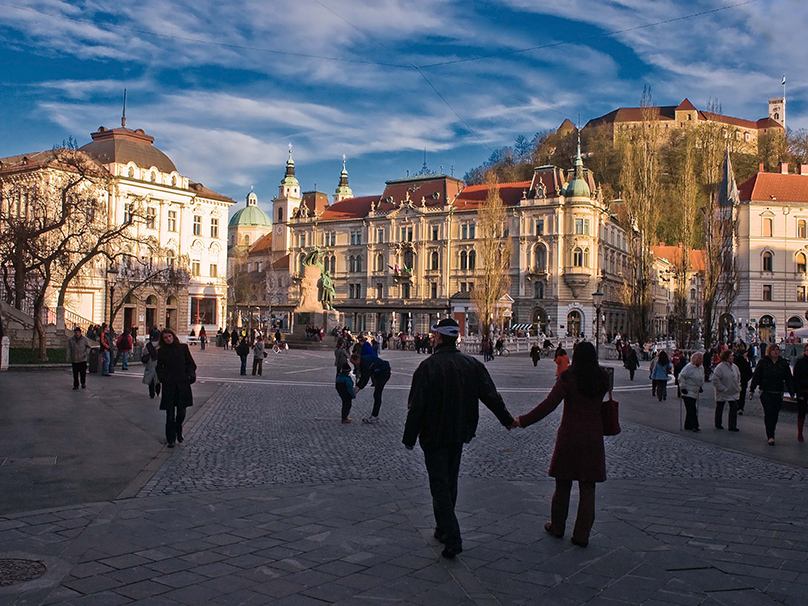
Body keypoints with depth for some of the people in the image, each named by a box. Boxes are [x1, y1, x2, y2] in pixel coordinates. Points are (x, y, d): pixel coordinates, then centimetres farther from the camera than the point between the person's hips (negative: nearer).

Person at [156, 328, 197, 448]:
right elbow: (159, 367, 14)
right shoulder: (161, 351, 7)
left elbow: (190, 363, 6)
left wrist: (190, 375, -8)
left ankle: (178, 431, 33)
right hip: (169, 385, 0)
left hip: (183, 384, 0)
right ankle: (170, 439, 9)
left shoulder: (183, 348, 4)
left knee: (181, 411, 6)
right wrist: (162, 377, -3)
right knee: (170, 413, -1)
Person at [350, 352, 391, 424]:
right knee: (376, 394, 12)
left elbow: (366, 377, -27)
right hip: (378, 374, 11)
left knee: (377, 394, -12)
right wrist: (357, 385, -6)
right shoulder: (361, 362, 1)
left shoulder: (366, 362, -29)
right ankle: (374, 415, 18)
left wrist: (359, 388, -24)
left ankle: (374, 417, -11)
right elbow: (363, 377, 5)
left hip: (384, 373, -11)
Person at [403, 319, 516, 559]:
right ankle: (444, 529, 31)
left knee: (440, 486, -1)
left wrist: (409, 437, -8)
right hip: (459, 433, 6)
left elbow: (416, 407, -17)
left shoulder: (428, 366, -16)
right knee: (450, 483, 19)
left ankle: (452, 539, -7)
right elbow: (491, 396, 5)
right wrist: (507, 420, 19)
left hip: (434, 435, -6)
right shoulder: (472, 364, 0)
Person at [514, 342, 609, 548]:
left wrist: (523, 421, -13)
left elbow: (549, 404, -17)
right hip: (594, 437, 2)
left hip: (569, 435, -2)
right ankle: (582, 535, 10)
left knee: (563, 484, 12)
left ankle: (557, 527, 25)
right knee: (587, 488, 7)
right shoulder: (602, 379, 0)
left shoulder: (568, 378, -11)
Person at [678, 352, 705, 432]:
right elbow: (681, 377, -14)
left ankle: (688, 426, 19)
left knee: (692, 410, 11)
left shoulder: (701, 368, 9)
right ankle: (694, 426, -12)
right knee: (691, 410, -11)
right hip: (688, 392, -8)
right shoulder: (689, 367, -16)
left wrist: (700, 387, 19)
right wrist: (682, 387, -14)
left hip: (695, 392, 8)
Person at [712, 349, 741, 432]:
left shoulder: (734, 367, 4)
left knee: (734, 408, -3)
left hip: (734, 393, 5)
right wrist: (723, 389, -18)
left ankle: (732, 426, 3)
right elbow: (715, 380, -18)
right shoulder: (720, 367, -17)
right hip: (722, 394, -5)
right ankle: (718, 424, 27)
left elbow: (738, 378, 16)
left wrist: (738, 388, 8)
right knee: (719, 408, 11)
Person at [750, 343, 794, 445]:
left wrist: (792, 392, 7)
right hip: (766, 393, -3)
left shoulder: (783, 364, 9)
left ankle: (770, 434, 19)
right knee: (768, 413, -11)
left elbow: (788, 379, 13)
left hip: (778, 394, 3)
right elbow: (756, 376, 1)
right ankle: (770, 436, -12)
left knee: (775, 415, 5)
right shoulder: (763, 362, 1)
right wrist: (752, 388, -5)